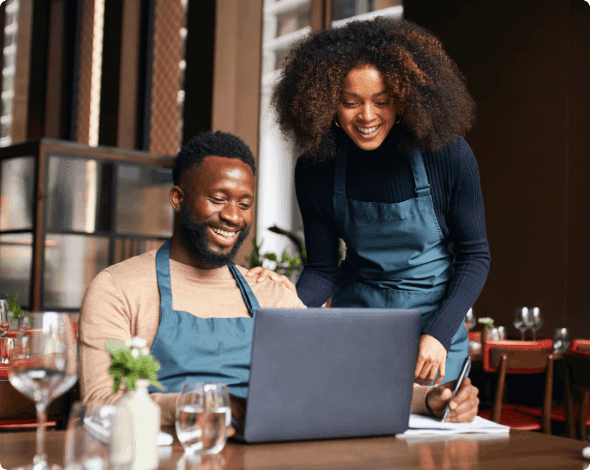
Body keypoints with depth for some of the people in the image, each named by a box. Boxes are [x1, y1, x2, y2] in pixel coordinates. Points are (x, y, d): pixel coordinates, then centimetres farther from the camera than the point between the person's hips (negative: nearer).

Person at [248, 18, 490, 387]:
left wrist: (439, 333, -16)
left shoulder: (447, 155, -16)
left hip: (433, 321, -1)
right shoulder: (315, 170, -9)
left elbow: (475, 256, -7)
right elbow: (323, 269, -3)